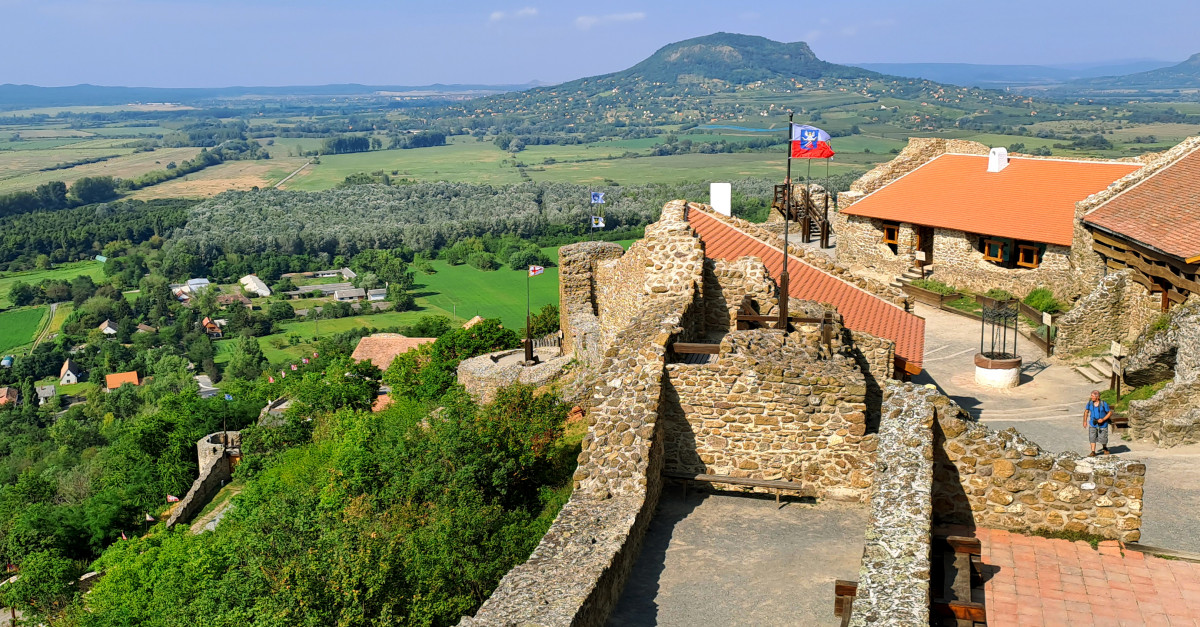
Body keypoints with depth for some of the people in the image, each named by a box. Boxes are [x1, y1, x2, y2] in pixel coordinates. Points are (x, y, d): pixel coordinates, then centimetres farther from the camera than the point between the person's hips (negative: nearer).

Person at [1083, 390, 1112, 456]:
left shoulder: (1104, 404, -17)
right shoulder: (1090, 403, -6)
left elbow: (1110, 413, -9)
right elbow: (1086, 411, 10)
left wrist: (1103, 419, -19)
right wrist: (1085, 421, 8)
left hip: (1102, 424, -3)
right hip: (1093, 424, 3)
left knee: (1102, 438, 6)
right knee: (1092, 438, -5)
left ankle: (1105, 448, 36)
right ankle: (1093, 452, -1)